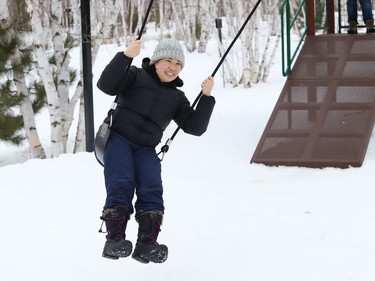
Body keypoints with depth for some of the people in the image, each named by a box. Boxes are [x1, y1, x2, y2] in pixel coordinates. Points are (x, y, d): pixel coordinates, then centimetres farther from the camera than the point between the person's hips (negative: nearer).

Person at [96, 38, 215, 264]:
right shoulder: (136, 76, 9)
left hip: (146, 149, 3)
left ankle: (147, 244, -29)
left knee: (152, 190, -21)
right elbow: (106, 85, -7)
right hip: (119, 139, -3)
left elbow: (195, 127, 12)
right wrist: (126, 56, -17)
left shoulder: (177, 98, 20)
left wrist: (207, 97, 1)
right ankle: (115, 239, -31)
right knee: (121, 186, -25)